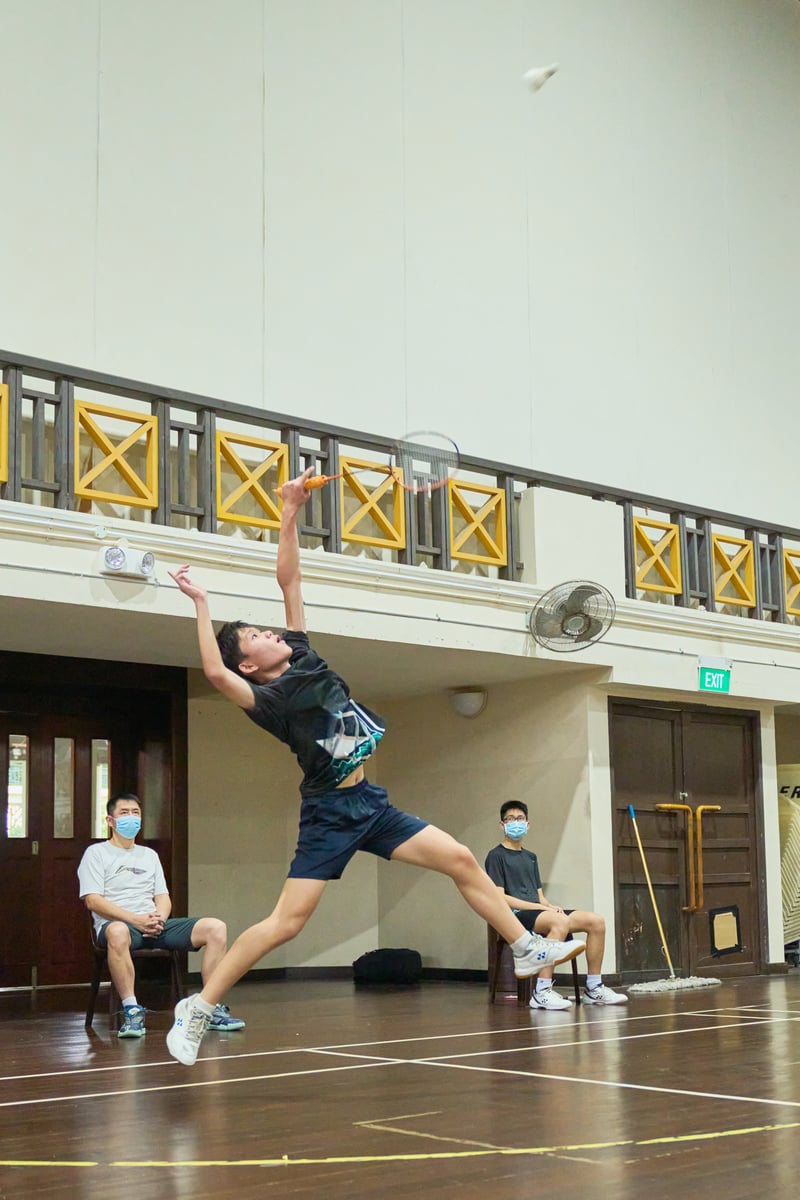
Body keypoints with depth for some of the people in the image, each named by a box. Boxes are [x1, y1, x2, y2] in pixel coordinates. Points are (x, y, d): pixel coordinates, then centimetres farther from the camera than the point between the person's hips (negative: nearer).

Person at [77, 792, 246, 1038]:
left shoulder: (149, 855, 27)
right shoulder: (96, 853, 8)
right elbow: (93, 900, -5)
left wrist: (159, 918, -7)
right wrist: (136, 920, -17)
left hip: (155, 925, 5)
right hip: (119, 924, -5)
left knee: (216, 927, -16)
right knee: (118, 933, -44)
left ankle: (212, 1009, -16)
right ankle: (131, 1010, -36)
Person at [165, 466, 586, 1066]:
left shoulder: (304, 657, 9)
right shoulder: (267, 698, -9)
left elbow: (290, 582, 8)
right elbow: (215, 673, -29)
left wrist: (291, 514, 2)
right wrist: (202, 606, -27)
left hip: (373, 803, 7)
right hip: (330, 813, -7)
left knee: (461, 860, 3)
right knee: (287, 922, -11)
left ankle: (528, 949, 14)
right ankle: (198, 1007, 1)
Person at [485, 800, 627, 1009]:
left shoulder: (530, 857, 26)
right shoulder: (496, 856, 1)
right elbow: (499, 898, -9)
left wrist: (551, 906, -4)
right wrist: (540, 907, -15)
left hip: (537, 911, 8)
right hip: (515, 915, -8)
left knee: (596, 921, -9)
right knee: (561, 921, -38)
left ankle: (593, 988, -3)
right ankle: (542, 993, -39)